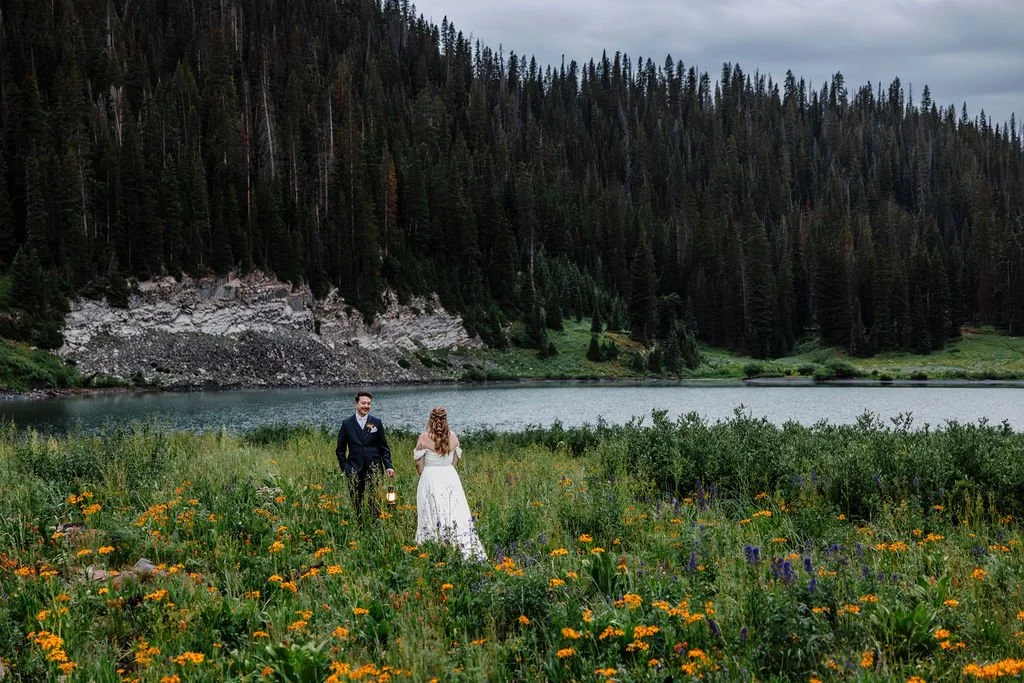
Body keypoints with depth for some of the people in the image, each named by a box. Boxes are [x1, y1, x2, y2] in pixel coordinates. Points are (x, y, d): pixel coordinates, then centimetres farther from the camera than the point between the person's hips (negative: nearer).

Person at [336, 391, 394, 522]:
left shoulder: (376, 423, 6)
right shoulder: (347, 423, 4)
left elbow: (384, 447, 9)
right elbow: (340, 449, 8)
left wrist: (388, 466, -1)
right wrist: (344, 468, 0)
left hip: (374, 469, 0)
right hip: (355, 470, 0)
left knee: (375, 501, -4)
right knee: (356, 503, 3)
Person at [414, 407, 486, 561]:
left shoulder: (424, 438, -10)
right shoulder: (453, 437, 1)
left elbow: (419, 463, -5)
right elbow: (456, 460, 10)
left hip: (430, 478, -3)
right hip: (450, 478, 3)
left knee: (433, 516, 1)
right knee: (456, 513, 3)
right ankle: (465, 551, 0)